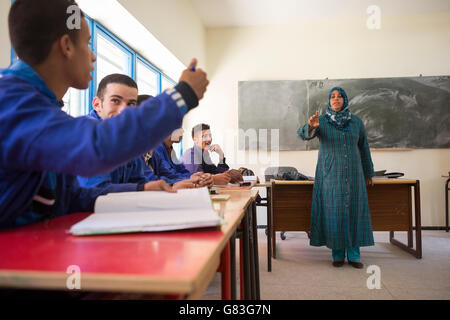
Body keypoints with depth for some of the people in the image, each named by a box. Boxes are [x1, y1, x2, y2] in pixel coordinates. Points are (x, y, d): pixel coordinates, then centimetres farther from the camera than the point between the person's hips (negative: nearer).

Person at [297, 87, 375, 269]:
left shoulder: (356, 122, 6)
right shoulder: (321, 121, -1)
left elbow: (364, 148, 12)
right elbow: (303, 134, -20)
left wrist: (368, 173, 14)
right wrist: (310, 126, -42)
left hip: (352, 174, 2)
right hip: (330, 174, -2)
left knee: (353, 211, 3)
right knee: (333, 212, 0)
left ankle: (353, 254, 14)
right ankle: (337, 254, 13)